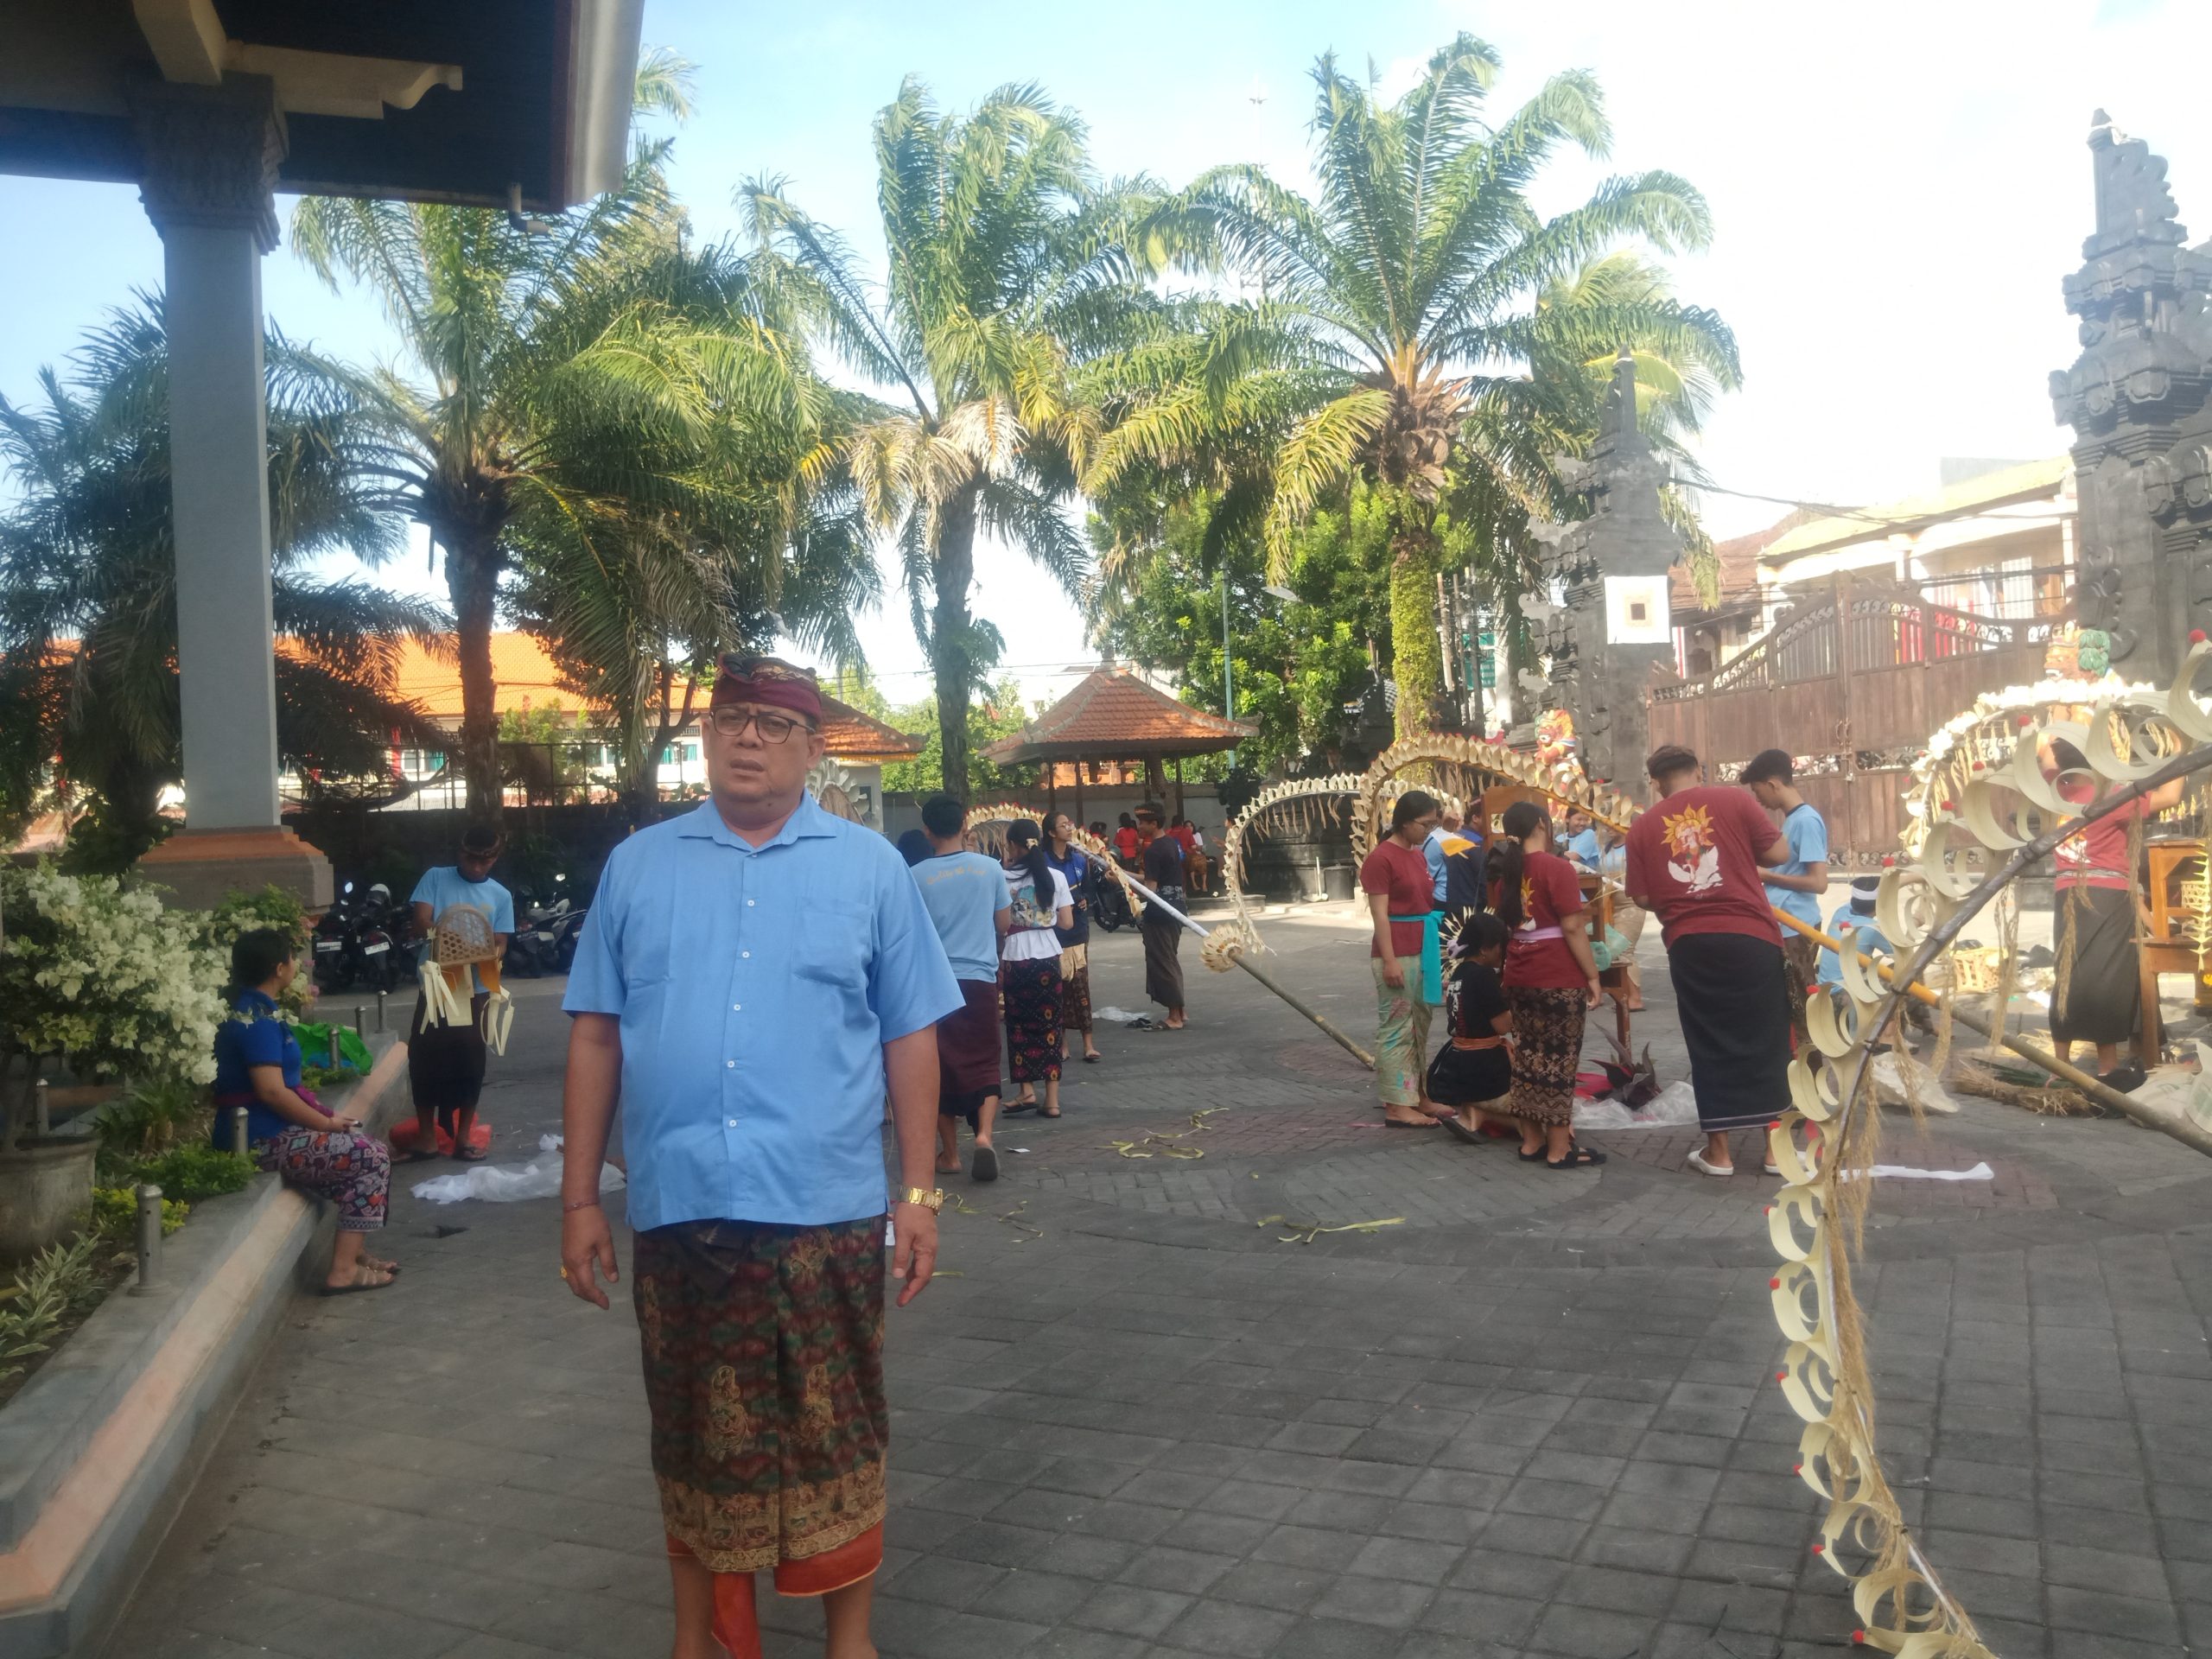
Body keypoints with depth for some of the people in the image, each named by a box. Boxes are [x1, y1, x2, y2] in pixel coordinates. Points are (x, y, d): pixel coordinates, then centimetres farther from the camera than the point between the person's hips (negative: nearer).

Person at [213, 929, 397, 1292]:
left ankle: (353, 1251, 15)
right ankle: (344, 1269, -8)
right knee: (372, 1157, -8)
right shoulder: (257, 1019, -19)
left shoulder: (251, 1007, 14)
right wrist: (327, 1123, -16)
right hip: (262, 1138, -10)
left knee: (363, 1145, 14)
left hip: (267, 1127, 10)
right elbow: (272, 1091, -26)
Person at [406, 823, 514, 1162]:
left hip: (475, 990, 1)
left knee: (470, 1064, 5)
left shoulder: (501, 896, 8)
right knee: (424, 1060, 0)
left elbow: (500, 944, 4)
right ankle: (427, 1137, 12)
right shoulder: (435, 877, 3)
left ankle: (462, 1137, 16)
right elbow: (421, 925, -5)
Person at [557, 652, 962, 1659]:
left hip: (826, 1213, -1)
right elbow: (595, 1036, 7)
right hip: (675, 1212, 2)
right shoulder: (638, 866, 6)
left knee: (835, 1437, 10)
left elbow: (910, 1040, 2)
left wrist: (920, 1195, -1)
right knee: (695, 1441, 15)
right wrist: (579, 1197, 4)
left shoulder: (870, 868, 2)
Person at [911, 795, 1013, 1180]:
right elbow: (1004, 922, 9)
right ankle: (984, 1133, -12)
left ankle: (950, 1152, 15)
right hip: (980, 978, 1)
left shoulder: (917, 876, -5)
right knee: (984, 1062, 9)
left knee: (943, 1066, 10)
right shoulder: (988, 866, 0)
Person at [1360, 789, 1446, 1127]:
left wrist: (1435, 950, 16)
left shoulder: (1418, 856, 14)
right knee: (1397, 1028, -5)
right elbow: (1379, 914, -15)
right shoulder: (1380, 858, -12)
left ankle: (1418, 1096, 22)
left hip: (1423, 950, 9)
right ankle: (1397, 1106, -1)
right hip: (1397, 953, -9)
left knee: (1420, 1026, 13)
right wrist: (1389, 960, -19)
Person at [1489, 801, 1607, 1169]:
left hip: (1519, 978, 7)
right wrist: (1592, 975, -10)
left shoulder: (1505, 872, 11)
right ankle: (1559, 1149, 3)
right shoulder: (1557, 867, -11)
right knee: (1558, 1061, -1)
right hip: (1560, 980, -7)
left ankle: (1532, 1141, 18)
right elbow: (1572, 928, -15)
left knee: (1529, 1058, 12)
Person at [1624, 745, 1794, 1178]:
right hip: (1750, 936, -1)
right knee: (1766, 1039, 10)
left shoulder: (1643, 827, 4)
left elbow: (1641, 897, 3)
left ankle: (1718, 1151, 14)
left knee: (1710, 1045, 10)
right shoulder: (1734, 801, 0)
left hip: (1689, 944, 1)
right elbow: (1779, 853, 0)